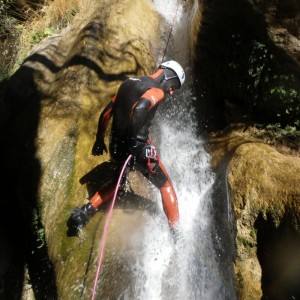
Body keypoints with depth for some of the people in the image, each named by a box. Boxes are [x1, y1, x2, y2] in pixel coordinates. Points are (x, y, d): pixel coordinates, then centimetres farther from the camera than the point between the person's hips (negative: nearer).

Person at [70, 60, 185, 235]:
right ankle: (176, 231, 17)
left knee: (118, 182, 32)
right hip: (139, 148, -7)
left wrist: (99, 140, 24)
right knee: (166, 185, 13)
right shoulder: (157, 91, -8)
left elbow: (106, 113, 17)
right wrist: (133, 140, -25)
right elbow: (139, 109, -30)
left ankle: (87, 210, 23)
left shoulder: (129, 83, 16)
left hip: (116, 147, 7)